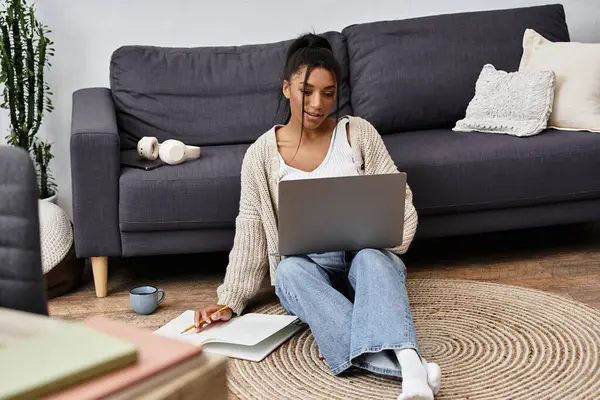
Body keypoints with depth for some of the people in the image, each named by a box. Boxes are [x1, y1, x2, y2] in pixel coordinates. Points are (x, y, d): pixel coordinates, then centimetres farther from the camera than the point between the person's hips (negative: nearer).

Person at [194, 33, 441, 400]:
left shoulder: (359, 133, 3)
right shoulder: (262, 153, 3)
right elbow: (250, 233, 2)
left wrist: (381, 244, -17)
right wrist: (230, 300, -6)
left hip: (364, 255, 0)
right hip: (307, 264, 0)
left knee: (371, 258, -36)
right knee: (289, 270, -36)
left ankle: (406, 360, -61)